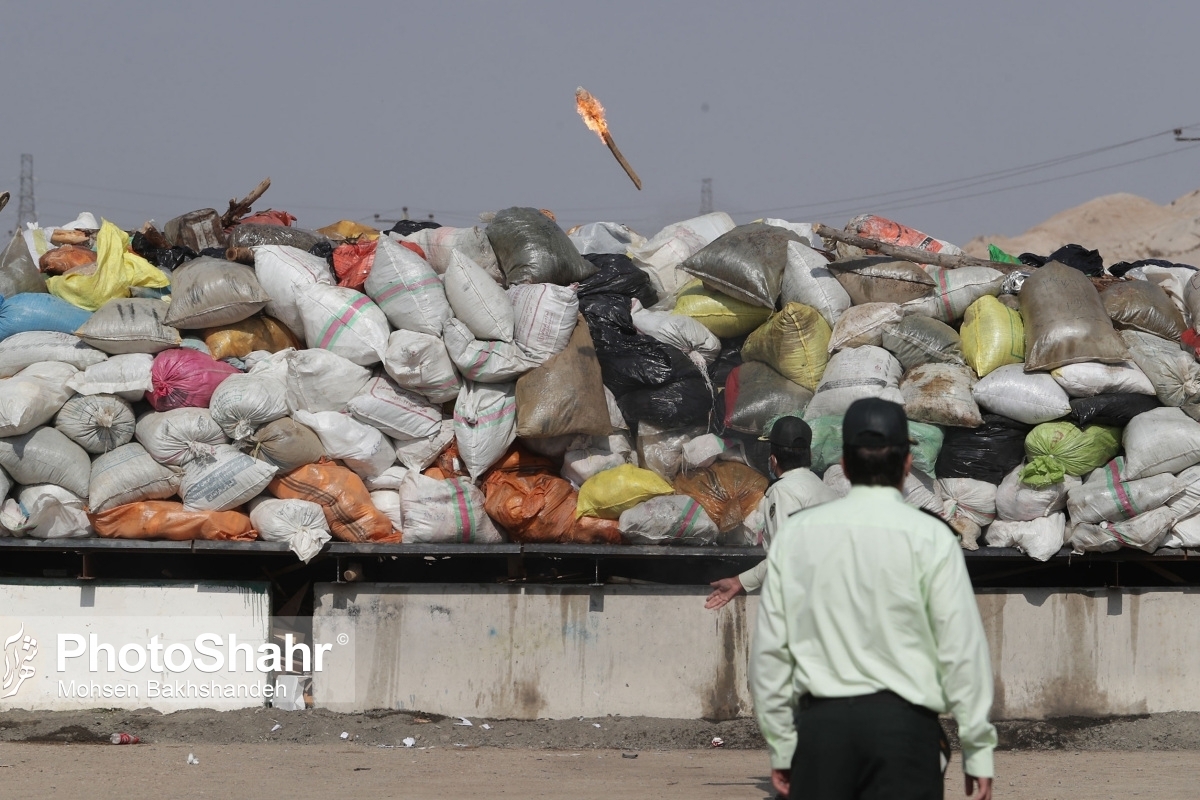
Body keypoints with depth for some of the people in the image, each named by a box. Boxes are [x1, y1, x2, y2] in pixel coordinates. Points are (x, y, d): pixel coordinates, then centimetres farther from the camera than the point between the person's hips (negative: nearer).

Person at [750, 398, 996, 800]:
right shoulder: (928, 537, -4)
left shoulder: (796, 535, 5)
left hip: (821, 722, 3)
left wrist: (781, 746, 13)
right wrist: (978, 750, 1)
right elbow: (962, 649, -5)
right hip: (901, 721, -3)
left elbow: (770, 648, 6)